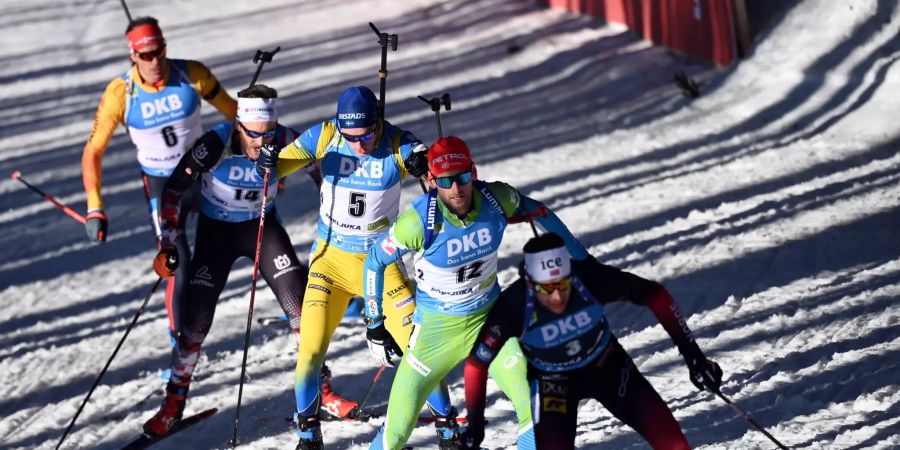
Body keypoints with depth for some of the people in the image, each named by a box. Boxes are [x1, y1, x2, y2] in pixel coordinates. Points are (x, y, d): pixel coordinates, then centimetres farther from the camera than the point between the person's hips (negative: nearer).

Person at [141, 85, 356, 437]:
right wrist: (169, 244, -18)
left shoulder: (284, 142, -23)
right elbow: (174, 187, -17)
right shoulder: (216, 145, -29)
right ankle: (174, 403, 13)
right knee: (197, 320, -4)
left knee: (300, 307, -7)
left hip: (264, 228, 2)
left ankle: (323, 392, 9)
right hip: (216, 232, -2)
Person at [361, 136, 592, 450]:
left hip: (489, 319, 2)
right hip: (436, 328, -2)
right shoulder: (419, 221, -26)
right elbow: (375, 263, -10)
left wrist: (581, 259, 11)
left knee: (534, 409, -8)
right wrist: (375, 325, -5)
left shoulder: (498, 199, -18)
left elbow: (537, 212, 4)